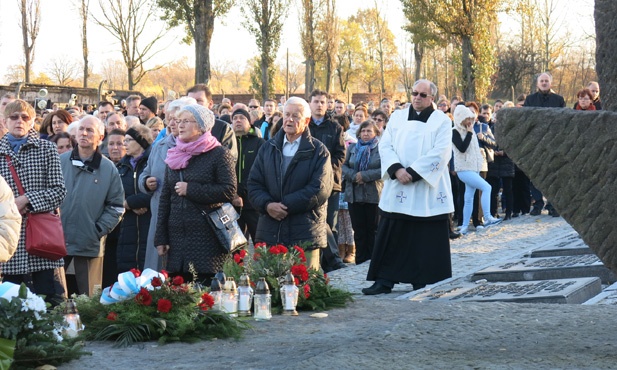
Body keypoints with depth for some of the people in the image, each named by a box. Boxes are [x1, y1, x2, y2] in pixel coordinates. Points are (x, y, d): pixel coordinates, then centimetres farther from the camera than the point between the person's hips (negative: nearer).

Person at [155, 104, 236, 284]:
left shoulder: (219, 154, 0)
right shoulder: (174, 156, 17)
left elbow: (229, 191, -11)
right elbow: (165, 198, 17)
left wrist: (190, 190, -10)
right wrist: (160, 237, 11)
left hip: (208, 240, -5)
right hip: (177, 239, 6)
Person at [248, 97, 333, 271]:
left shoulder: (318, 151, 2)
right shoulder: (268, 148, 15)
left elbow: (320, 189, -9)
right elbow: (254, 184, 9)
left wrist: (286, 205, -13)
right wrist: (267, 205, -11)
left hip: (304, 235, -3)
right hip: (269, 233, 3)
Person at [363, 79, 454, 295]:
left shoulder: (441, 121, 3)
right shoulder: (398, 117, 13)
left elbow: (440, 153, -9)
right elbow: (385, 146, 5)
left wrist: (413, 172, -16)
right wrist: (396, 170, -13)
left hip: (427, 190, -3)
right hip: (397, 190, 3)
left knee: (425, 240, 0)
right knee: (390, 236, 1)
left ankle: (422, 281, 8)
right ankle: (384, 281, 4)